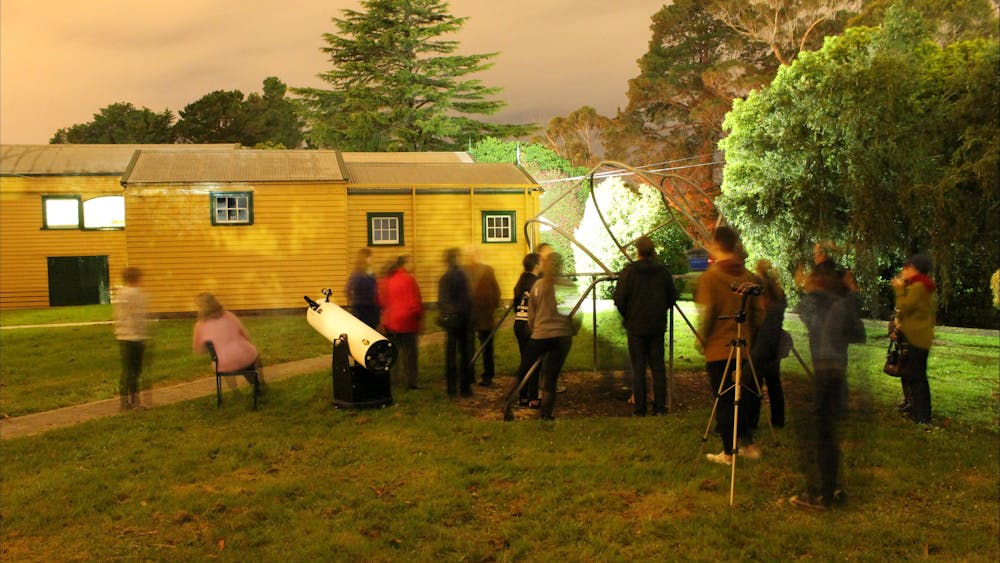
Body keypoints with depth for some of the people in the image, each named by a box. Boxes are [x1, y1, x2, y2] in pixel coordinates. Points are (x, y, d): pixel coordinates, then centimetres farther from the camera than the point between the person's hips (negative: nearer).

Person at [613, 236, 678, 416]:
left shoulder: (628, 272, -9)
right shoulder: (663, 271, 2)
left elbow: (619, 299, -10)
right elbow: (672, 295, 9)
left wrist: (627, 316, 7)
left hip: (636, 327, -3)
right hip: (657, 326, 3)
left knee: (638, 368, 2)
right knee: (658, 366, 9)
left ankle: (640, 408, 4)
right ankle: (660, 406, 9)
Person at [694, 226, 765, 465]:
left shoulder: (710, 276, -14)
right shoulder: (746, 275, 3)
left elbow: (705, 313, -18)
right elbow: (759, 311, 6)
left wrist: (700, 338, -3)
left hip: (718, 349, -5)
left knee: (724, 401, 3)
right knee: (744, 397, 17)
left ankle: (728, 452, 9)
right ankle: (747, 444, 22)